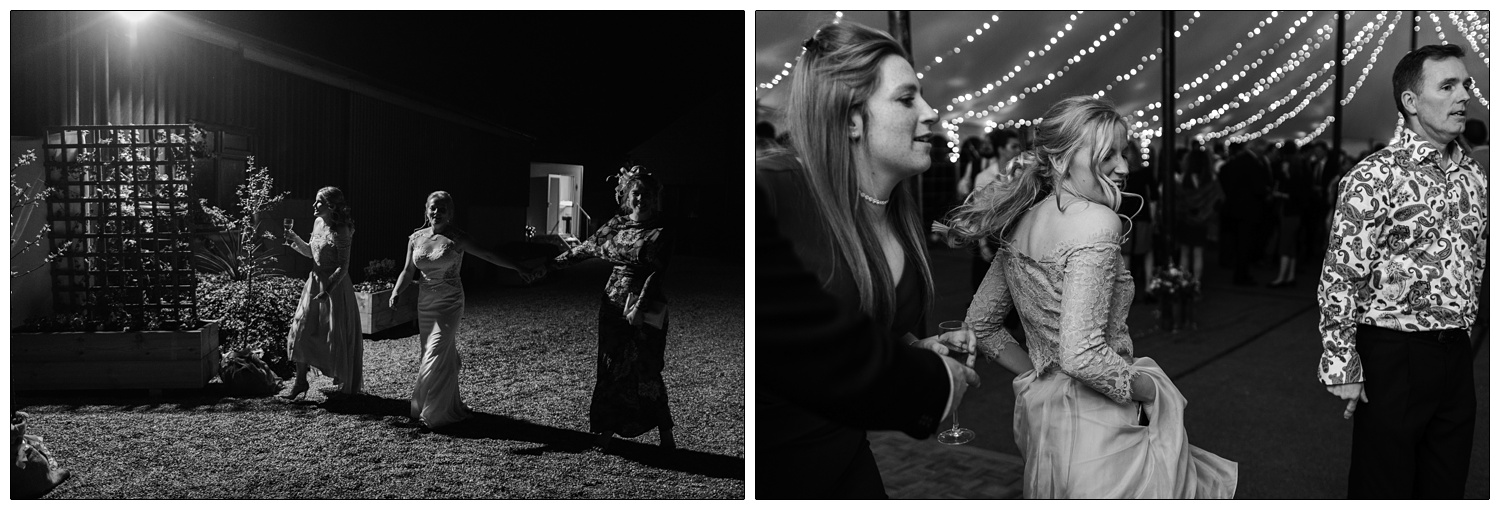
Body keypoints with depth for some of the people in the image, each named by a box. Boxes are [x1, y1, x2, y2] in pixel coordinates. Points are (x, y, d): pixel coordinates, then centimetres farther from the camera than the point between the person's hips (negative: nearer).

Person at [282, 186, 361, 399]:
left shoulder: (340, 232, -18)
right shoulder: (318, 223, 6)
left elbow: (343, 267, -19)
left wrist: (327, 291, -23)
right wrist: (295, 240, 0)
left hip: (336, 286, -8)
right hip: (315, 282, 8)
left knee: (337, 337, 2)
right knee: (302, 331, 5)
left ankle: (347, 388, 19)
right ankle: (300, 381, 16)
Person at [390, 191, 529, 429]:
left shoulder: (456, 239, -8)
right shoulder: (416, 238, 4)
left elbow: (489, 255, -5)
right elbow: (408, 271, 7)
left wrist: (519, 269, -3)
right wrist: (397, 291, -10)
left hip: (449, 304, -4)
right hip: (425, 303, 4)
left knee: (436, 358, -9)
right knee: (445, 356, 11)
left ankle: (434, 413, 1)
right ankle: (451, 408, 23)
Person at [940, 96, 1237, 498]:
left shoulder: (1021, 221, 5)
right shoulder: (1095, 221, -19)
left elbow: (980, 325, 13)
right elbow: (1080, 355, -28)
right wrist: (1150, 389, -13)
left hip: (1042, 417, 9)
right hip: (1099, 427, -9)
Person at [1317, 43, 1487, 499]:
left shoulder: (1473, 175, 9)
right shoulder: (1374, 179, -12)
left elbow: (1477, 264, 17)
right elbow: (1340, 279, -14)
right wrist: (1342, 368, -15)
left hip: (1457, 354, 6)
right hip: (1395, 355, -6)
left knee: (1447, 486, 14)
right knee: (1384, 489, 5)